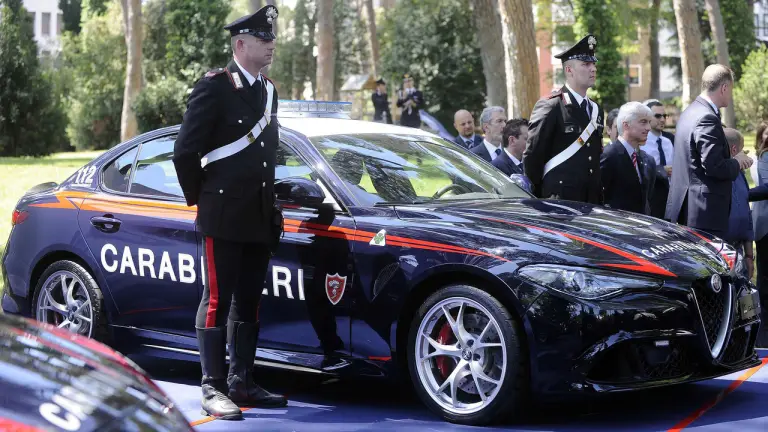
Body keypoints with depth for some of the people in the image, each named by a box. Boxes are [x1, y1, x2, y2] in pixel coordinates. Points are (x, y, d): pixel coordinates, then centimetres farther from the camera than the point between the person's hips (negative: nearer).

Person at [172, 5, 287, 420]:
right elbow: (185, 151, -10)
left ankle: (242, 383, 19)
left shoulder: (268, 90, 15)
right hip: (223, 216, -7)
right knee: (218, 301, -5)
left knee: (248, 302, 12)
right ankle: (213, 389, -2)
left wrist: (270, 203, 17)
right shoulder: (215, 86, -9)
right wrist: (200, 197, -2)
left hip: (259, 219, 8)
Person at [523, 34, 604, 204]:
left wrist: (599, 197, 14)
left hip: (591, 202, 7)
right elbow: (532, 157, -8)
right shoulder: (550, 107, -7)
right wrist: (537, 199, -5)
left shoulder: (595, 110, 17)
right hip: (560, 199, -7)